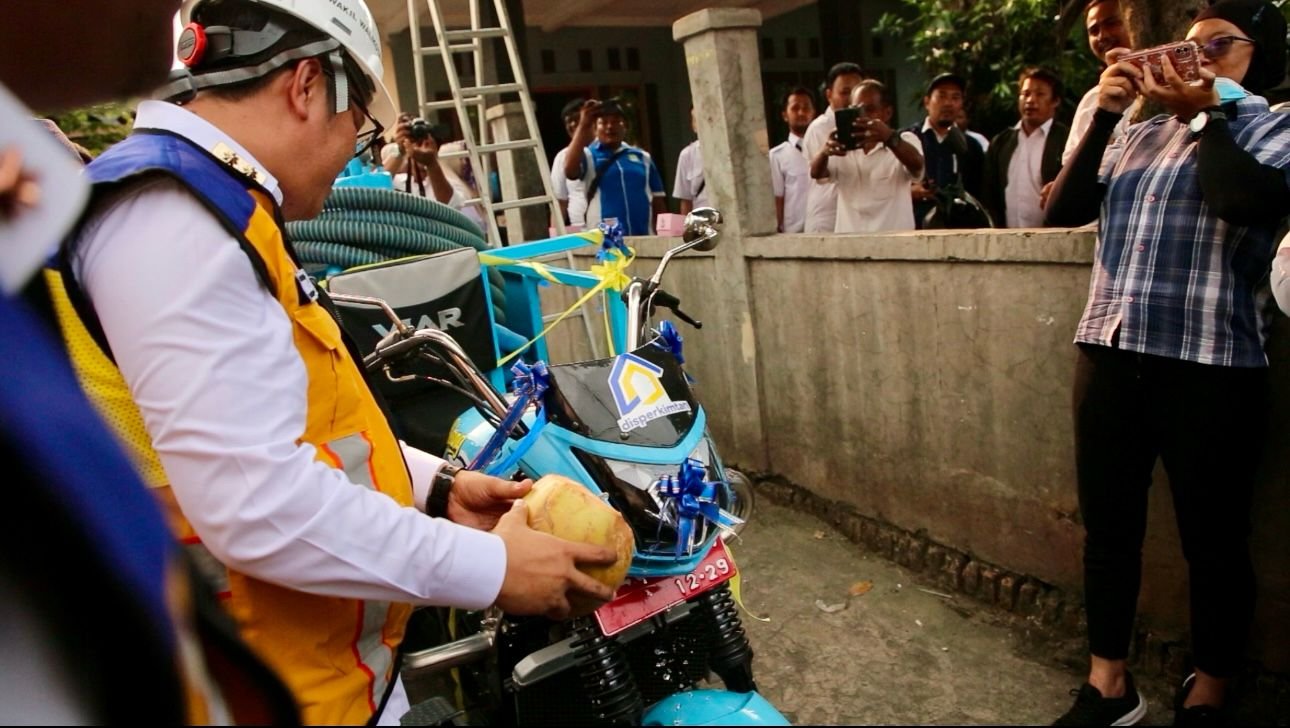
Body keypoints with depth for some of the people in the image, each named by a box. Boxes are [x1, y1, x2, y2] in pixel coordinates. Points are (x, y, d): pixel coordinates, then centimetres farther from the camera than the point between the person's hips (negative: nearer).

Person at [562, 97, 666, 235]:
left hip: (644, 237, 3)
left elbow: (658, 201, 14)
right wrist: (583, 126, -18)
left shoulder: (643, 157, 13)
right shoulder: (588, 155, 5)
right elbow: (569, 171, -18)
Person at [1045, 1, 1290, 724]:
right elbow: (1064, 209, 7)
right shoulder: (1144, 133, 18)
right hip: (1109, 354, 5)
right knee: (1108, 528, 11)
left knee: (1213, 539, 7)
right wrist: (1105, 114, 3)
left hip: (1210, 364, -4)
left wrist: (1204, 114, -4)